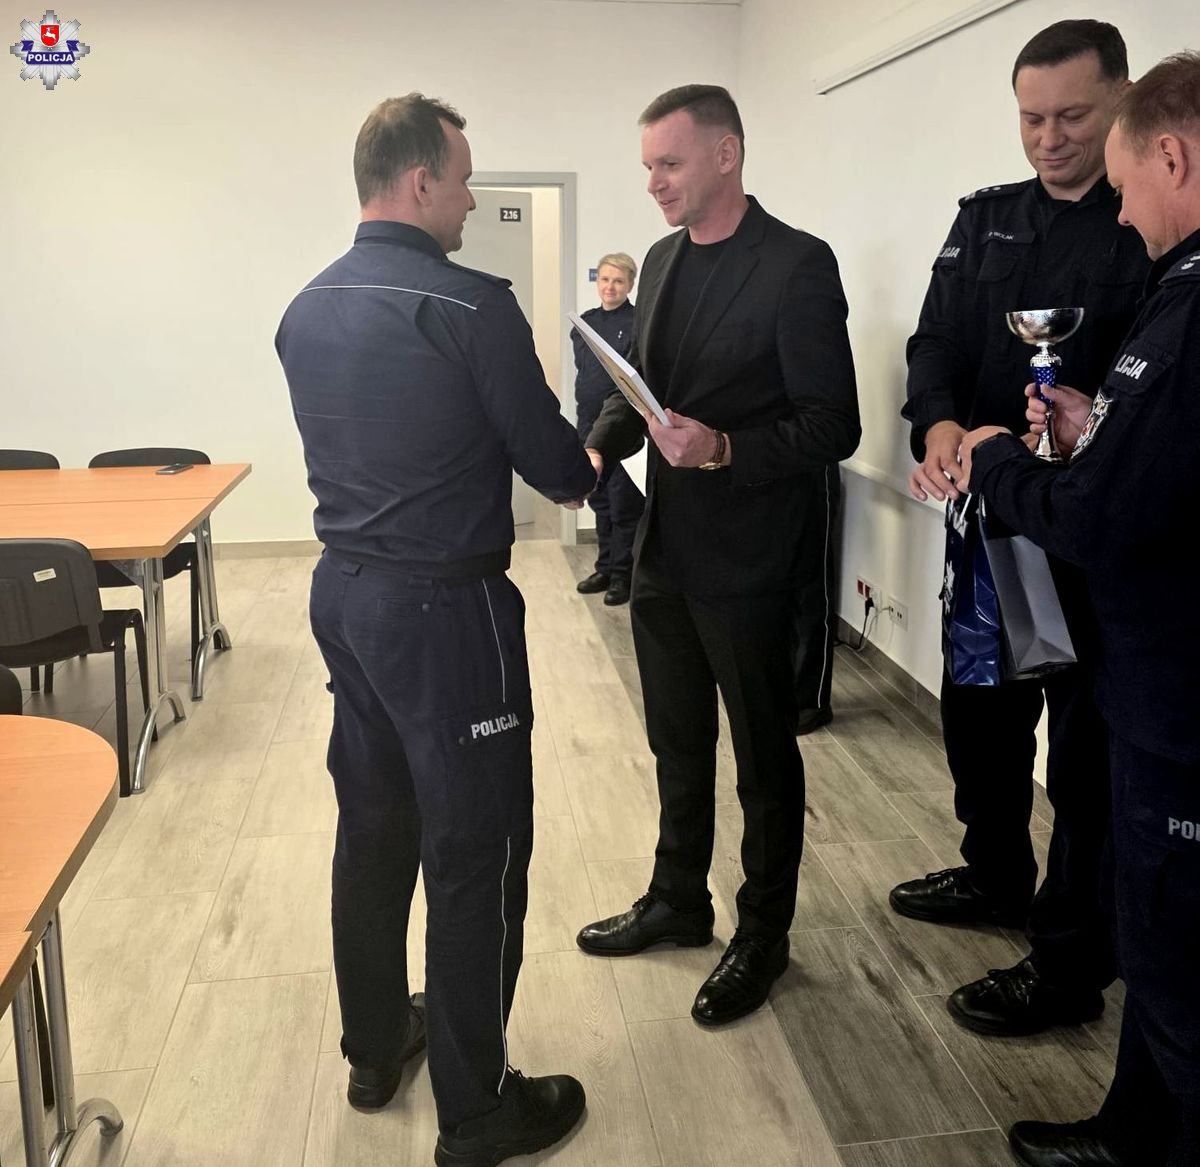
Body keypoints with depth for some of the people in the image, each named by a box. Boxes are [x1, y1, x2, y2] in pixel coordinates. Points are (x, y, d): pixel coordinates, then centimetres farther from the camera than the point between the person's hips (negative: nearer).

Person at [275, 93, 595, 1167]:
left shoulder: (306, 310, 7)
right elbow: (552, 461, -11)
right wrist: (585, 469, 12)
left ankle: (376, 1046, 37)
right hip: (445, 604, -8)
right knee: (475, 851, 4)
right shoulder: (471, 305, -16)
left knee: (373, 824, 19)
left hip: (342, 588, 8)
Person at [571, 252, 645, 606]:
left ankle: (622, 574, 11)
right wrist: (583, 412, 14)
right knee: (599, 500, 14)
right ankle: (605, 568, 26)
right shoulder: (585, 322, 12)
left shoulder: (638, 323, -8)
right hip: (590, 422, 7)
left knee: (624, 504, 0)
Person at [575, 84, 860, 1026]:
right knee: (678, 742, 20)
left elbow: (833, 425, -16)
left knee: (763, 754, 10)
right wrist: (599, 447, -2)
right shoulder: (663, 260, 9)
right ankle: (678, 902, 40)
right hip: (664, 550, 7)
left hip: (745, 558, -7)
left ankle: (763, 937, 29)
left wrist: (726, 448, -30)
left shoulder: (796, 266, -14)